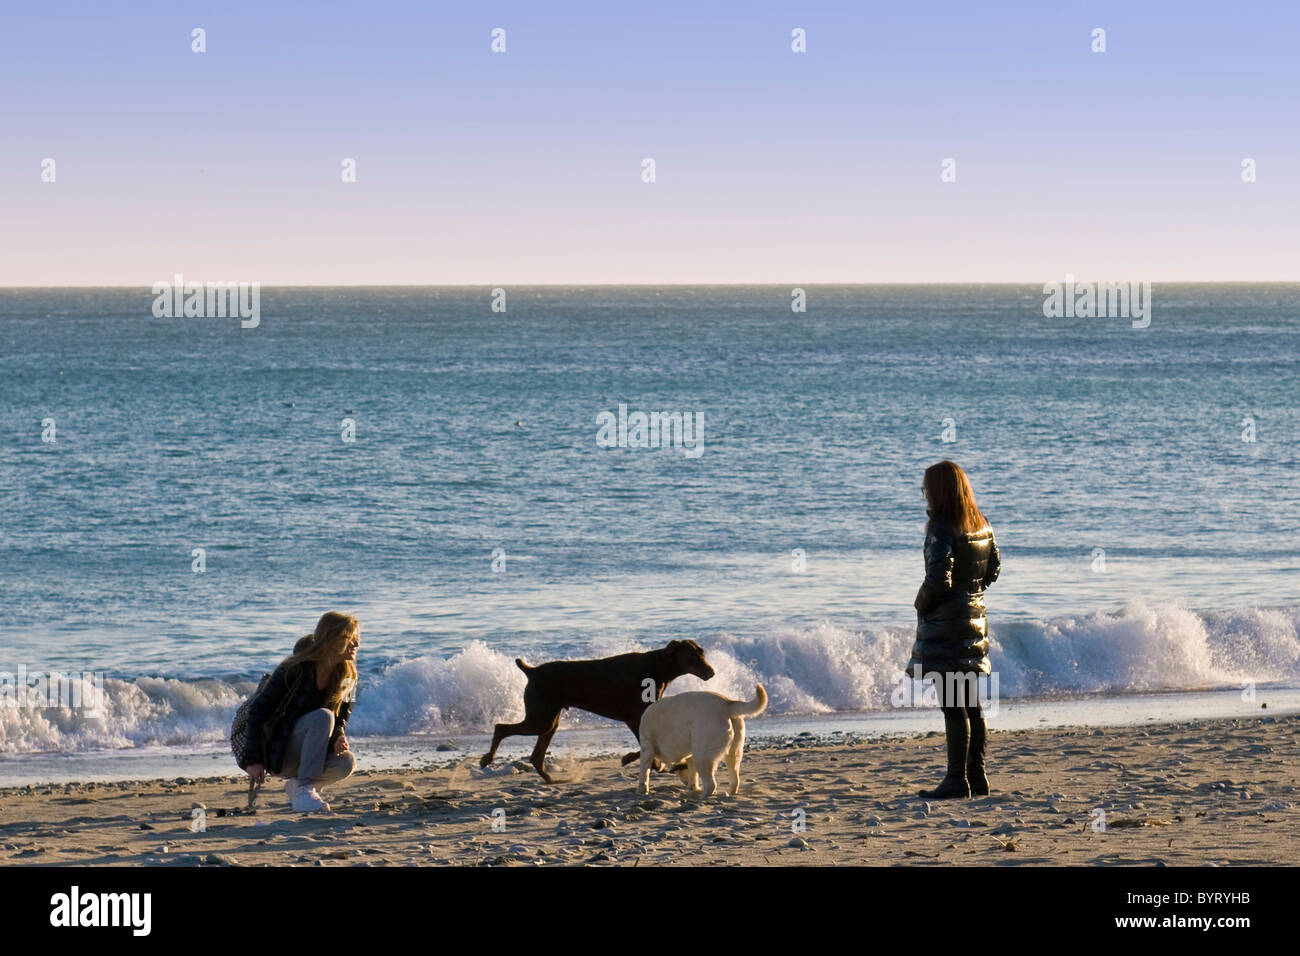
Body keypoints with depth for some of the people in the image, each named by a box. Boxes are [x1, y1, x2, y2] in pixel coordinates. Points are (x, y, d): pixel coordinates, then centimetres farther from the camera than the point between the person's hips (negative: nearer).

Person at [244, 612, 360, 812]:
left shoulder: (347, 677, -2)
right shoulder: (295, 669, -18)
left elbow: (342, 716, 11)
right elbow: (258, 710, -15)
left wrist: (339, 737, -15)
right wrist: (255, 760, -20)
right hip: (277, 753, -5)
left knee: (346, 763, -27)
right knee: (322, 717, -31)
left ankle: (297, 785, 1)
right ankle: (305, 790, -31)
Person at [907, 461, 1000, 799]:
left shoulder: (941, 529, -17)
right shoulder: (981, 527, 8)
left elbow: (939, 579, -22)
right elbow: (993, 568, 16)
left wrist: (921, 603, -5)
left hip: (944, 623, -8)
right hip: (974, 617, 8)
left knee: (952, 705, -6)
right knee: (971, 703, 14)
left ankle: (956, 779, -5)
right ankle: (977, 775, 17)